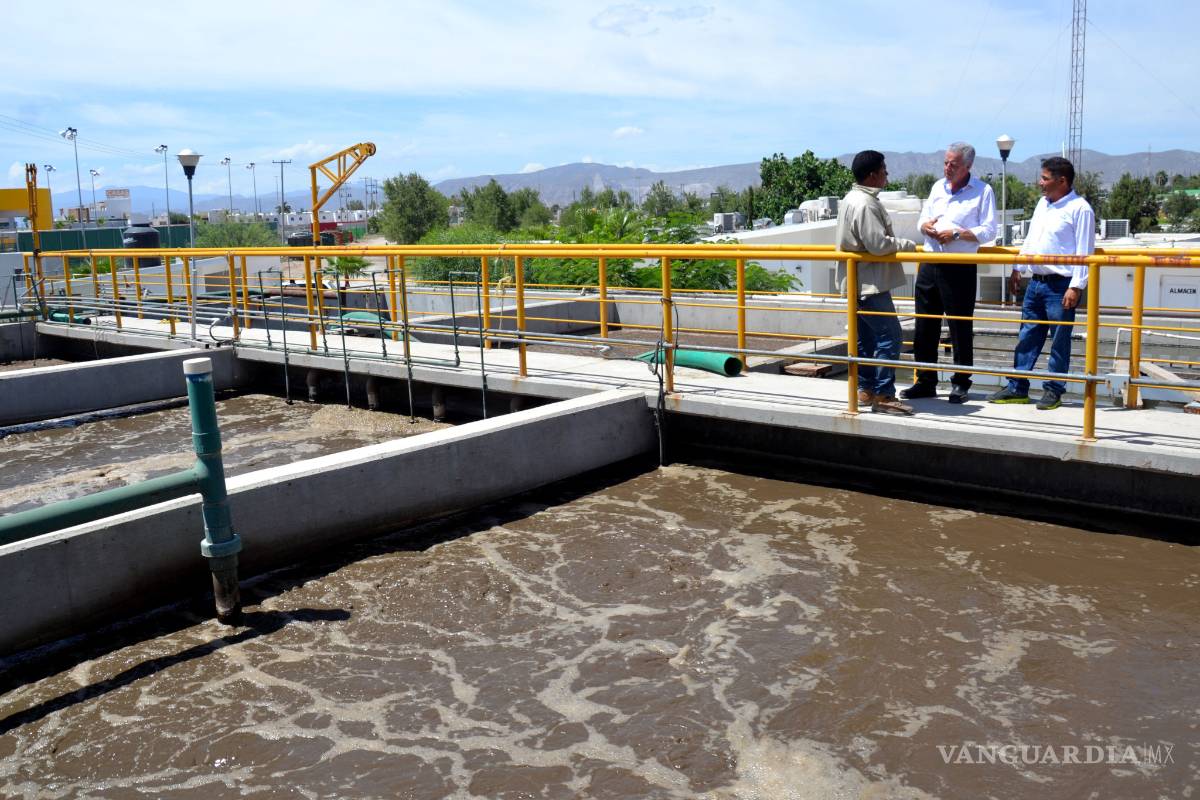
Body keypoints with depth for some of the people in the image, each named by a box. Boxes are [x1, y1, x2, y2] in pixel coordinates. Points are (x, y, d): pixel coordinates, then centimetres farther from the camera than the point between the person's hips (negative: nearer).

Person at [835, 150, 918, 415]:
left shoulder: (851, 199, 13)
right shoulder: (865, 204, -20)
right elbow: (878, 244, -23)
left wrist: (899, 243, 15)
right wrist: (908, 245, -9)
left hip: (857, 282, 11)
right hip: (870, 283, -11)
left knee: (865, 337, 15)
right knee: (889, 337, -8)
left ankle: (865, 389, 21)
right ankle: (883, 395, -6)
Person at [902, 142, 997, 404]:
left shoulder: (983, 191, -3)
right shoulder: (938, 187, 13)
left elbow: (988, 231, -7)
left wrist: (956, 233, -17)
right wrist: (926, 226, -4)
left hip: (960, 268, -5)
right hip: (930, 264, 6)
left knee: (961, 328, 1)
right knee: (925, 326, 8)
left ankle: (960, 384, 11)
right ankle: (925, 382, 18)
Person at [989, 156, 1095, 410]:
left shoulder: (1079, 209, -11)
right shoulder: (1043, 204, 13)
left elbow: (1084, 253, -14)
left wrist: (1076, 287, -18)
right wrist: (1018, 268, 19)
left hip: (1061, 286, -8)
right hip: (1036, 282, 8)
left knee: (1059, 341, 2)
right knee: (1027, 337, 10)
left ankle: (1053, 391, 11)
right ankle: (1017, 388, 17)